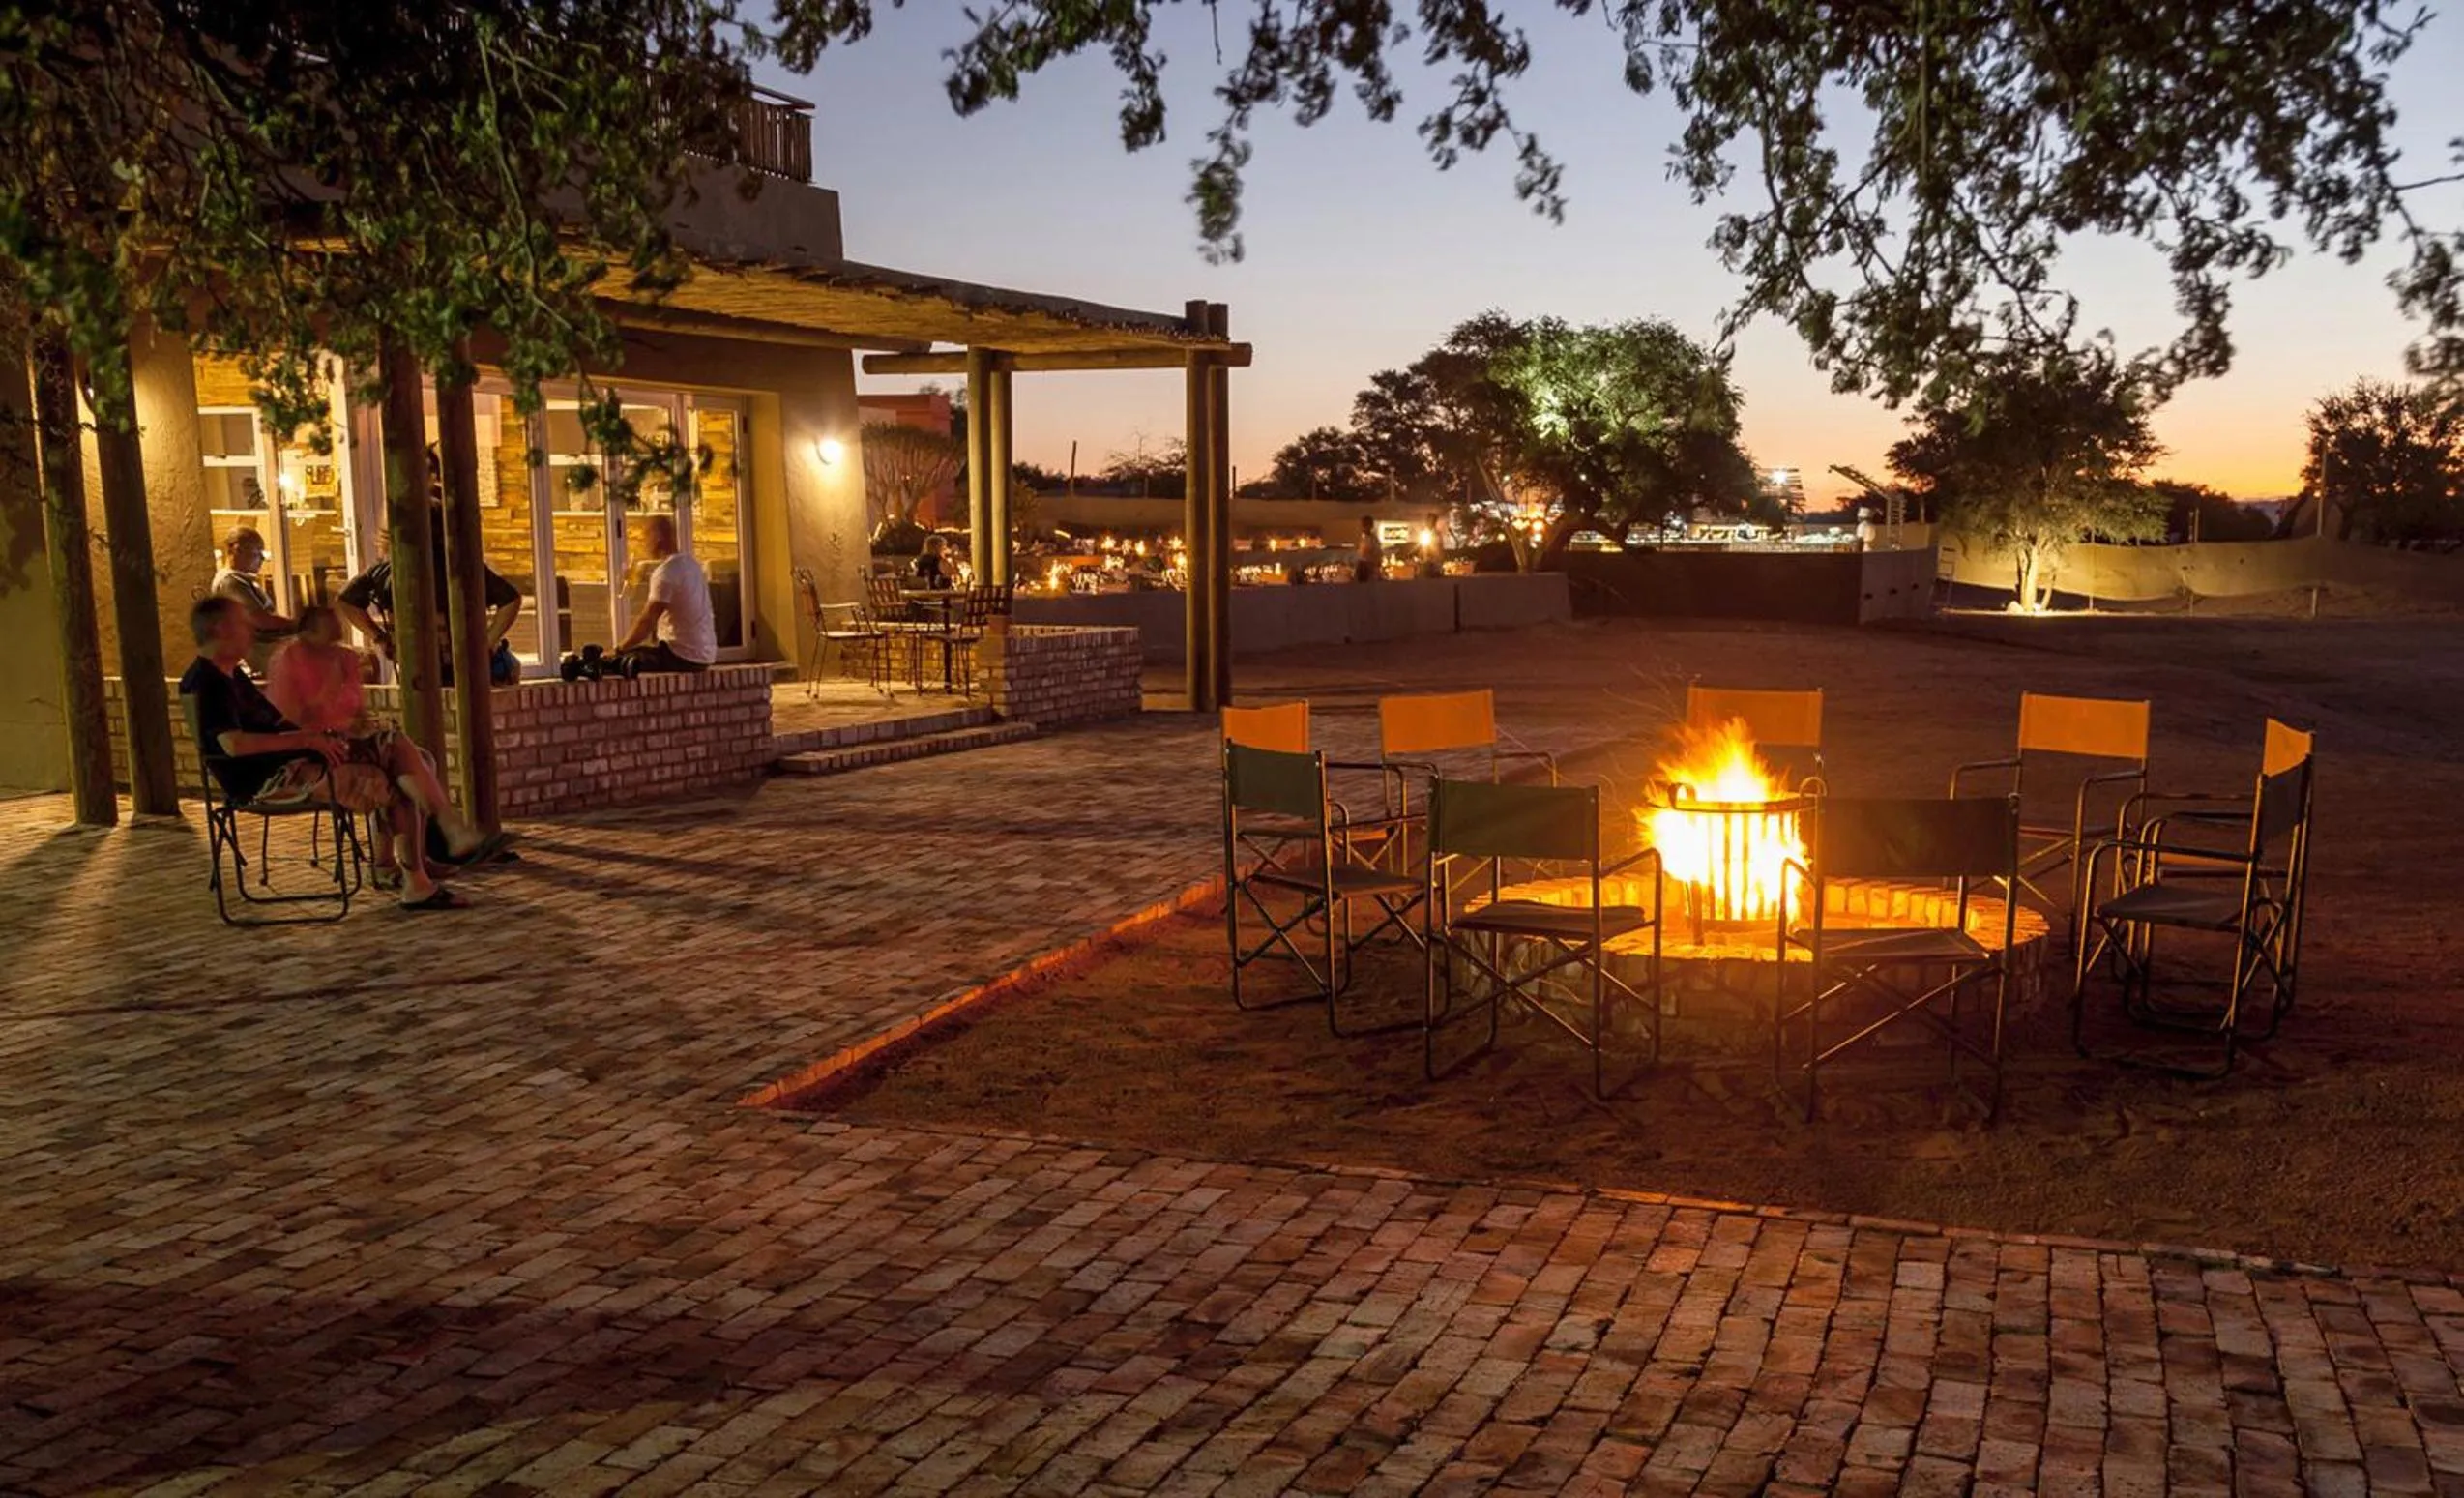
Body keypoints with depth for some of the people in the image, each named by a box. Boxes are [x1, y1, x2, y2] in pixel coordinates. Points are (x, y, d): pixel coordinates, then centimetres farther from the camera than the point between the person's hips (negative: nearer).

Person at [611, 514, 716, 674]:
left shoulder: (666, 572, -16)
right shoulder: (691, 564, 12)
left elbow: (646, 622, -19)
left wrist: (618, 649, -10)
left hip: (683, 657, -9)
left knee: (622, 660, -9)